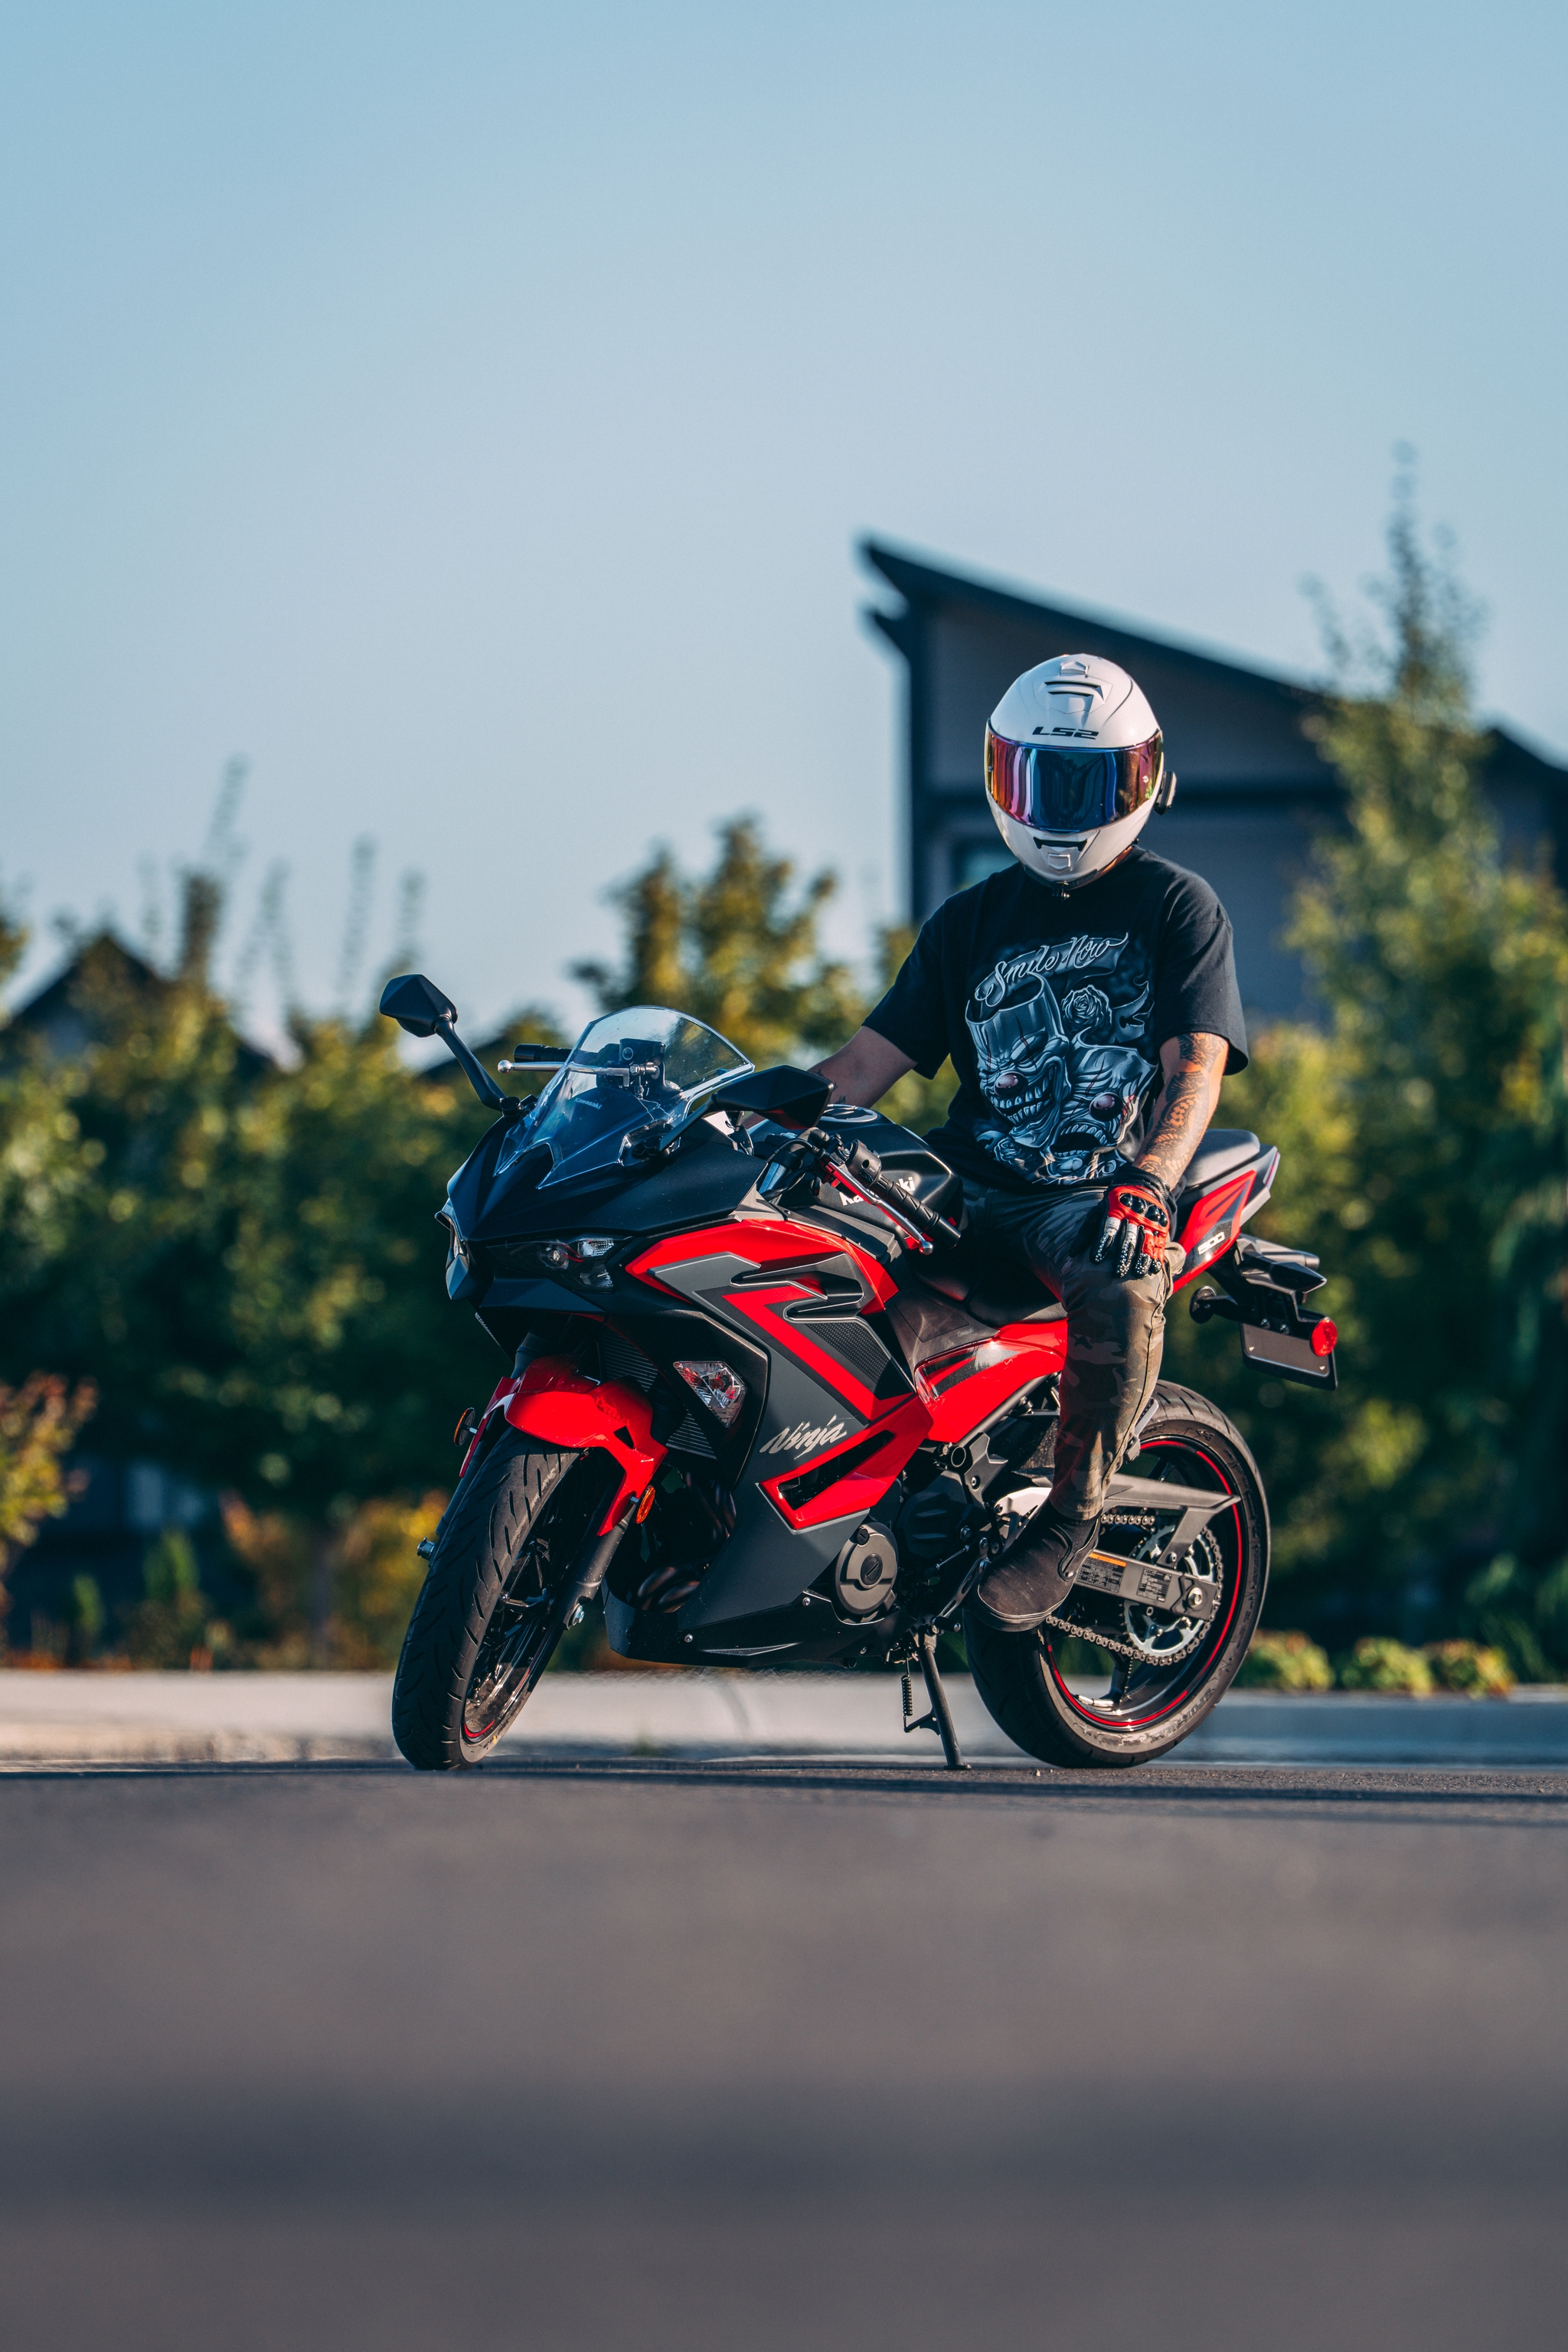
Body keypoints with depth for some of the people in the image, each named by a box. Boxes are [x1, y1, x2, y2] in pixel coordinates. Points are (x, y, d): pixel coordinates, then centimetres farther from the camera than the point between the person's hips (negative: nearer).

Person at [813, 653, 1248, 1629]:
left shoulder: (1178, 908, 5)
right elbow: (870, 1061, 16)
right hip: (971, 1184, 5)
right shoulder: (972, 921, 19)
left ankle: (1071, 1520, -22)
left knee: (1120, 1287, -39)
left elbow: (1196, 1067, -9)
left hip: (1101, 1197, -5)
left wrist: (1145, 1184, -28)